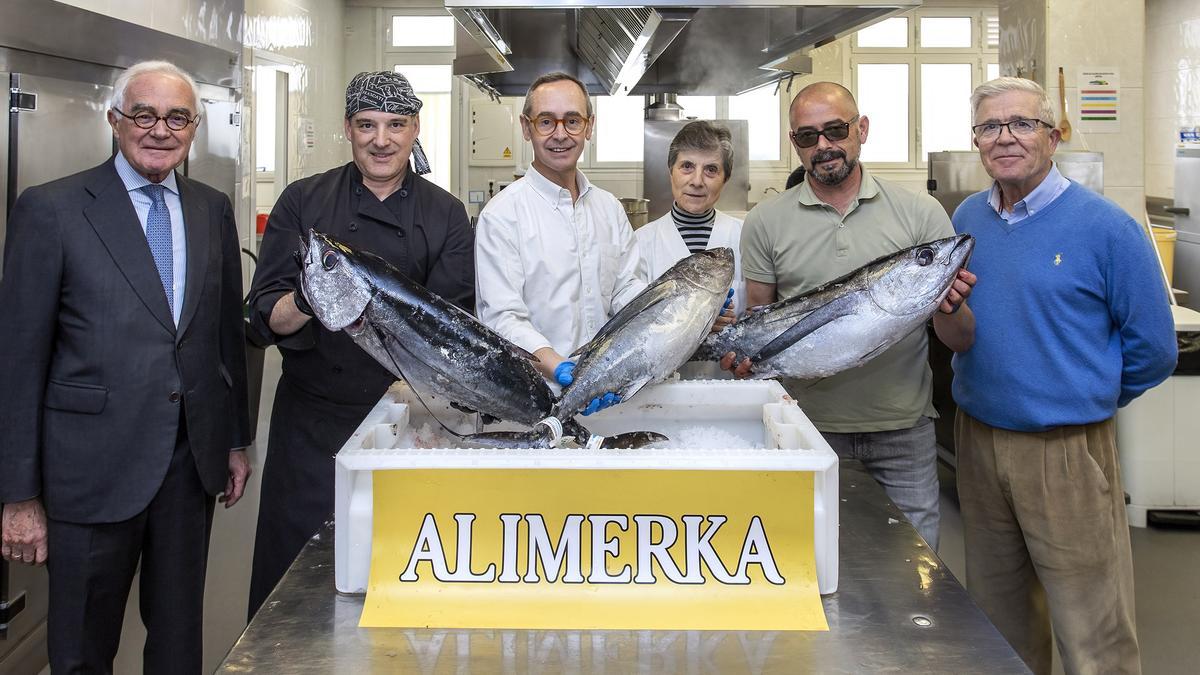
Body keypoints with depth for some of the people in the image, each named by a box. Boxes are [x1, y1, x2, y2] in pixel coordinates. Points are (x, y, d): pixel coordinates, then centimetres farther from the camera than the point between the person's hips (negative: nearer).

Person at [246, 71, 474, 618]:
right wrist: (304, 302, -28)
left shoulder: (445, 216, 4)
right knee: (294, 568, 3)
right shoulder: (303, 202, 1)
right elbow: (266, 316, -5)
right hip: (312, 422, 0)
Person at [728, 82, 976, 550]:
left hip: (903, 430, 0)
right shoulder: (765, 222, 3)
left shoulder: (920, 213, 0)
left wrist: (950, 307, -22)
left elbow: (960, 342, 0)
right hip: (810, 425, 0)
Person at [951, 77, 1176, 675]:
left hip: (1066, 453, -5)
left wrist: (1086, 397, 1)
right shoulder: (966, 220, 6)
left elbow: (1152, 349, -7)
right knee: (997, 616, 20)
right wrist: (984, 387, 10)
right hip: (977, 440, 6)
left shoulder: (1104, 227, -11)